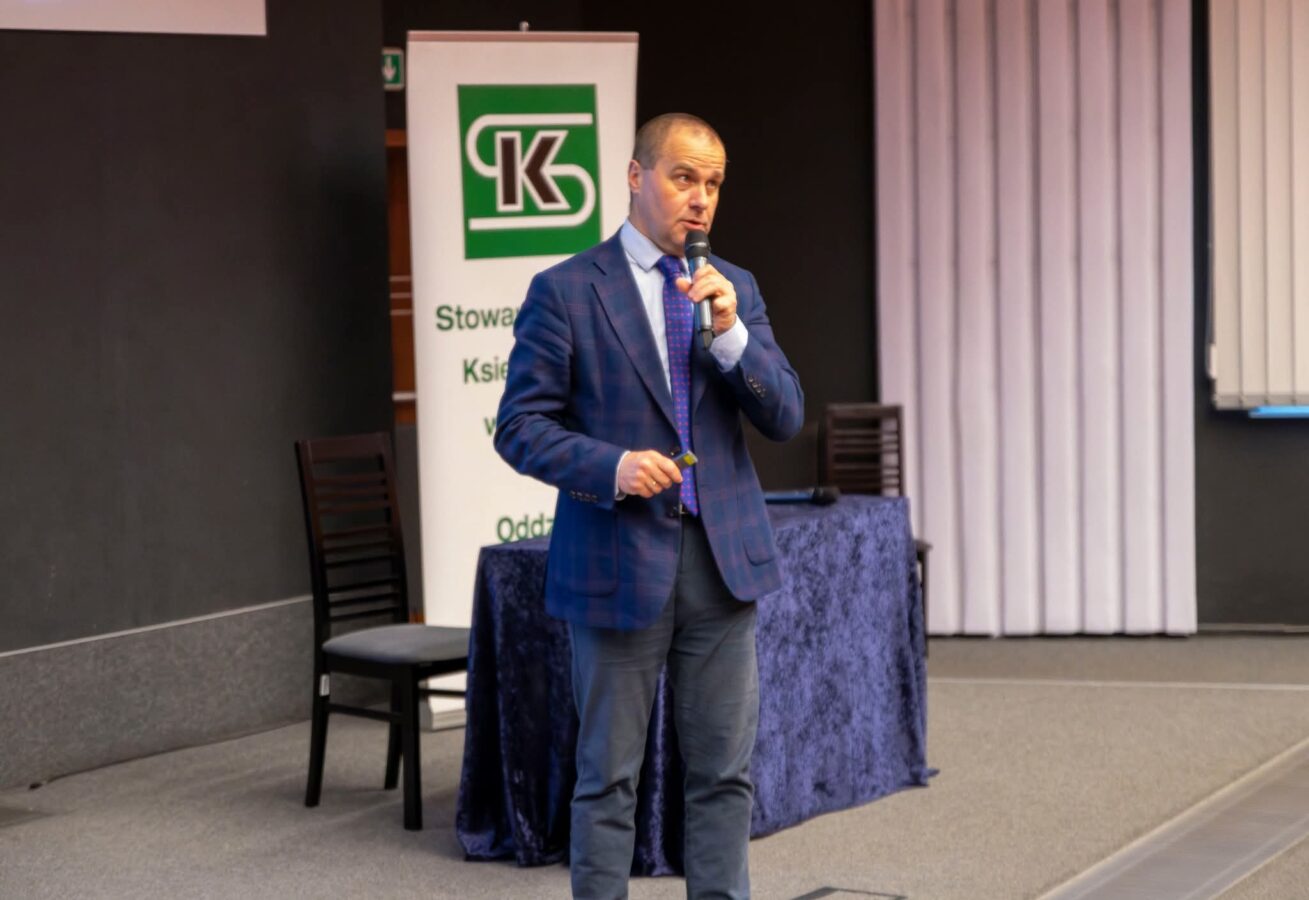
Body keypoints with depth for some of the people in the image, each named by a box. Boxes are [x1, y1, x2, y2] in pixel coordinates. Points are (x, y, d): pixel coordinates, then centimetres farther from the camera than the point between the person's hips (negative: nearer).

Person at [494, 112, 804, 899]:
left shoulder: (736, 289, 9)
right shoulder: (565, 291, -4)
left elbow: (786, 416, 3)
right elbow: (520, 426, -5)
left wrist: (730, 332, -13)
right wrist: (610, 466, -21)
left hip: (723, 557, 4)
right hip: (621, 562, -4)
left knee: (726, 770, 8)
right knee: (609, 775, 4)